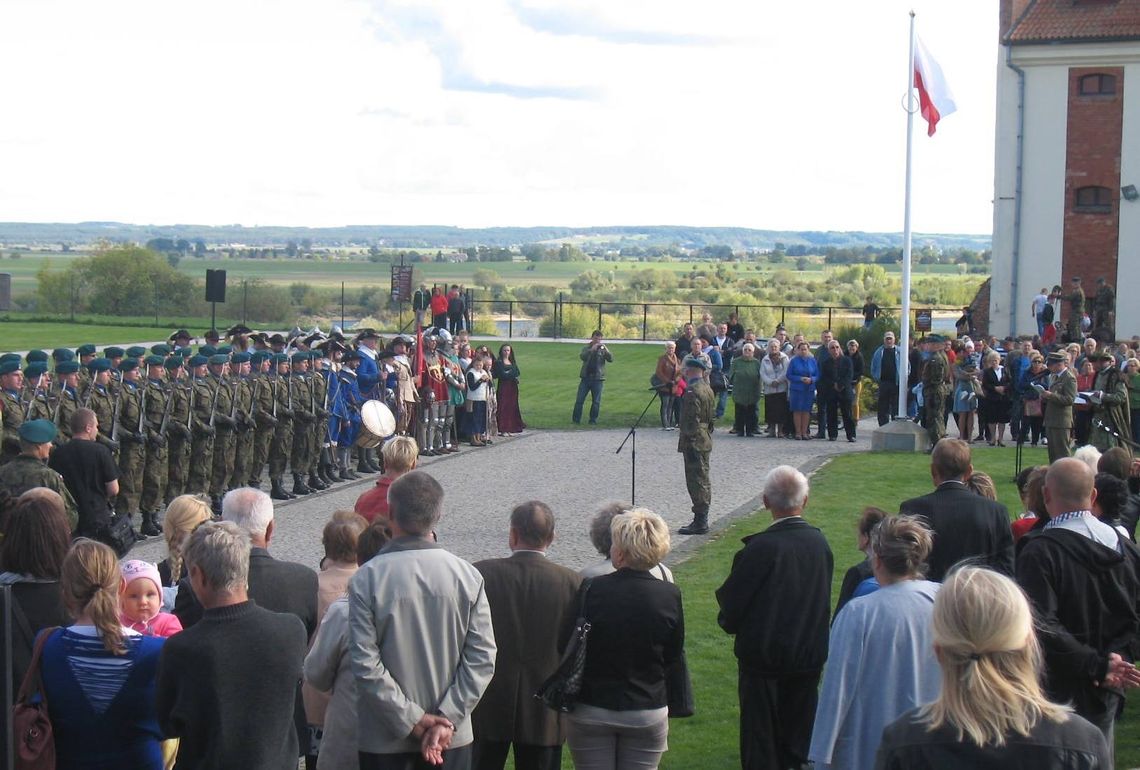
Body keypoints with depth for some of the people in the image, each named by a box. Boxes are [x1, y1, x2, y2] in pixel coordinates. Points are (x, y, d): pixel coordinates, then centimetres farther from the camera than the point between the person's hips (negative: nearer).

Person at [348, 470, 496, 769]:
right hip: (453, 738, 2)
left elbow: (364, 664, -14)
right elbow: (482, 658, -8)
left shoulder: (366, 579, -11)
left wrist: (412, 720, -9)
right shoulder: (468, 576, -5)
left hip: (385, 740, -2)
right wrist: (445, 720, -9)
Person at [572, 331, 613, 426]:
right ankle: (576, 420, 6)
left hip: (597, 379, 0)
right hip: (585, 378, 0)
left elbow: (610, 359, -7)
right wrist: (592, 349, -23)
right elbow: (582, 356, -12)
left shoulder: (602, 350, 6)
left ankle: (593, 420, 12)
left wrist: (606, 350, -23)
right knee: (579, 400, -2)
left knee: (596, 402, 1)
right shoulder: (586, 348, 8)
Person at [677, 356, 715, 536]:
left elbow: (692, 421, -22)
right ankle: (702, 520, 22)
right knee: (703, 480, 15)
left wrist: (689, 443, -20)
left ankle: (699, 522, -5)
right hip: (706, 441, 10)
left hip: (694, 442, -10)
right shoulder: (707, 389, 12)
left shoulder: (692, 392, -19)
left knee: (696, 482, -6)